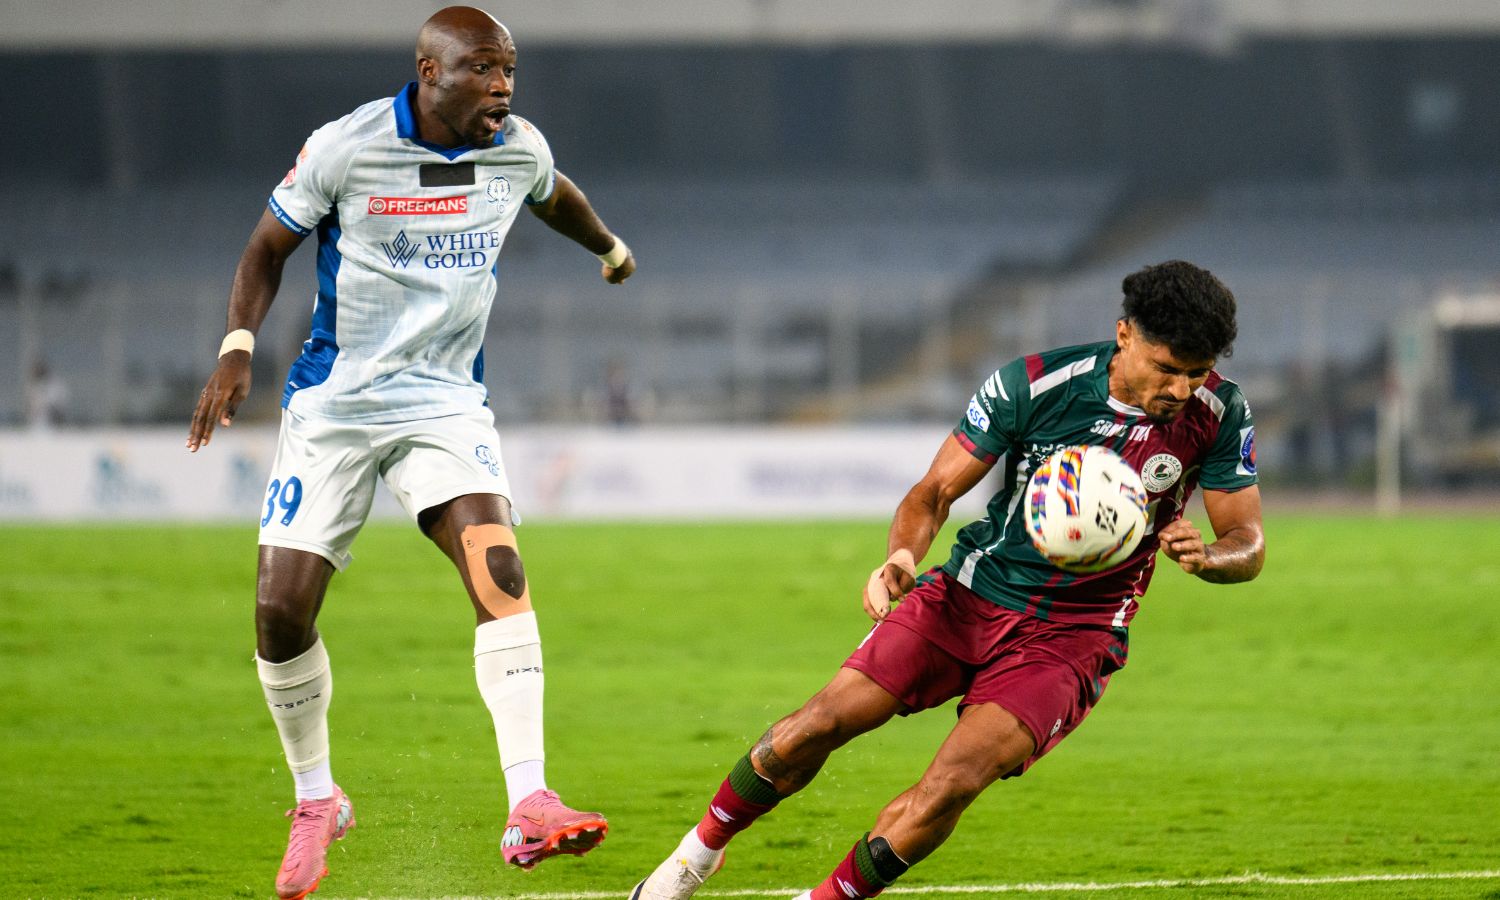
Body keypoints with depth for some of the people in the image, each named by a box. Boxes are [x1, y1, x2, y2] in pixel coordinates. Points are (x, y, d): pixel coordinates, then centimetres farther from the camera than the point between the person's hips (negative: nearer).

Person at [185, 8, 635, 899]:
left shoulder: (520, 151, -2)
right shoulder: (346, 149, -13)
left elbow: (557, 195, 23)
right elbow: (270, 247, 0)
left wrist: (609, 245, 43)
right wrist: (239, 347, -14)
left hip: (446, 402, 1)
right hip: (335, 402, -1)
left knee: (499, 568, -24)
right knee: (281, 608, -6)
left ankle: (528, 806, -30)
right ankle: (317, 800, 20)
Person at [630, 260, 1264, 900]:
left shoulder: (1219, 415, -11)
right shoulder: (1030, 385, -13)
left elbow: (1248, 544, -5)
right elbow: (936, 491, -5)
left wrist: (1205, 557, -29)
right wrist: (903, 555, -26)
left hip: (1070, 637, -1)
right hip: (969, 597, 1)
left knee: (949, 786, -23)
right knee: (817, 726, -12)